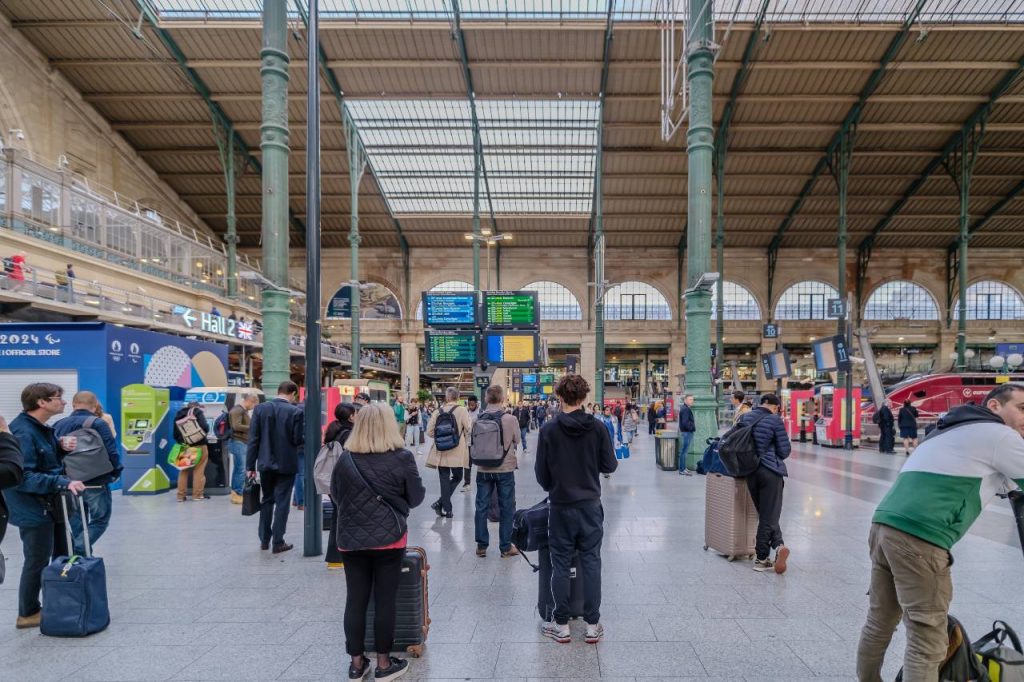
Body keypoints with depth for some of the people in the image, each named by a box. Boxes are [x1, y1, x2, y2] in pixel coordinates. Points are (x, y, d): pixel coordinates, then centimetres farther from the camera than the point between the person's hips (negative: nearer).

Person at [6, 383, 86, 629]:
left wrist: (62, 446, -2)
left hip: (51, 505, 10)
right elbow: (24, 477, -28)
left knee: (61, 556, 19)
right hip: (33, 509, -10)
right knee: (38, 561, 4)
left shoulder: (43, 428, 7)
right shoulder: (22, 432, -23)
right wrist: (63, 483, -33)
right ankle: (28, 614, 22)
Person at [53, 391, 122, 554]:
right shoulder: (98, 424, -15)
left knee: (76, 523, 18)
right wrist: (116, 472, 0)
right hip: (95, 483, -6)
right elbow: (111, 452, -18)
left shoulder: (58, 426, 4)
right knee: (100, 520, 8)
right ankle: (78, 551, -6)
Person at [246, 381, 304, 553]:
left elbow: (253, 439, -2)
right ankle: (278, 542, 9)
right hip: (286, 463, -4)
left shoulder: (260, 408, -2)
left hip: (265, 463, 4)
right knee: (282, 502, 5)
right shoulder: (295, 412, -13)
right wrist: (305, 437, 10)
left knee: (266, 500, 18)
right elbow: (297, 440, -13)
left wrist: (250, 465, 2)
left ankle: (264, 540, 25)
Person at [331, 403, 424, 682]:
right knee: (385, 601, 8)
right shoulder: (402, 458, -9)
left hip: (351, 539, 3)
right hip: (389, 538, -2)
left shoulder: (346, 459, -2)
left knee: (355, 601, 12)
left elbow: (335, 496, 9)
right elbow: (416, 497, -2)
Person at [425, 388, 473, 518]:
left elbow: (429, 431, 1)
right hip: (457, 452, -3)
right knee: (457, 477, 14)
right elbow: (469, 429, -11)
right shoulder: (462, 410, -10)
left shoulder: (438, 411, -1)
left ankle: (447, 509, 12)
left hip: (441, 451, 3)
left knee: (444, 479, 11)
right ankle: (440, 502, 0)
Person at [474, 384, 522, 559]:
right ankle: (505, 547, 17)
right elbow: (517, 441, 0)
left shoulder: (478, 419, -9)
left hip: (483, 469, 2)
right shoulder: (511, 419, -14)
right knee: (506, 508, 10)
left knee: (482, 507, 13)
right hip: (505, 468, -2)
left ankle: (481, 546, 20)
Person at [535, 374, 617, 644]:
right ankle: (592, 625, 17)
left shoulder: (549, 430, -11)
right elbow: (610, 465, -2)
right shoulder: (598, 427, -8)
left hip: (560, 506, -1)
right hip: (590, 505, 1)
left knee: (560, 565, 9)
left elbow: (541, 472, -5)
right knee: (591, 563, 10)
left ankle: (561, 625, 19)